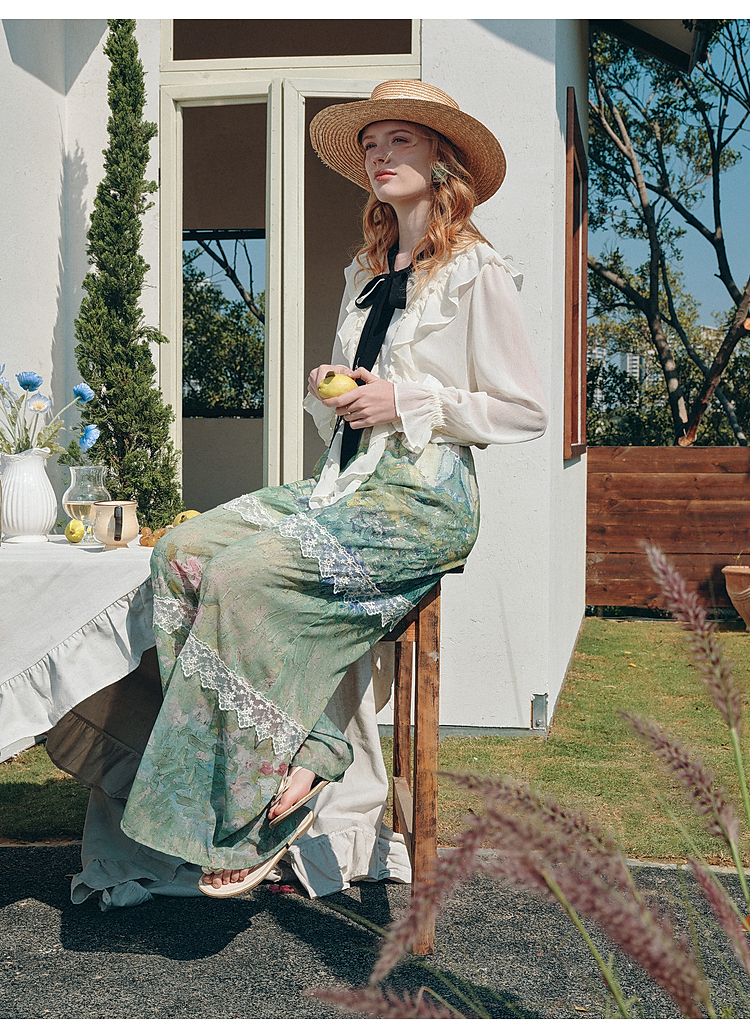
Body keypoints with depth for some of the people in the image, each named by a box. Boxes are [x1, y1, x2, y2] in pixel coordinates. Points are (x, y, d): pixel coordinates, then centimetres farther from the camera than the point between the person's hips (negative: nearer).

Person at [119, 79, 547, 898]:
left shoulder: (475, 271, -2)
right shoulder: (365, 276, 20)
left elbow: (526, 411, -6)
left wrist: (406, 401, -13)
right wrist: (326, 389, 3)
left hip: (423, 499, -8)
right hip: (344, 482, 8)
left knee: (246, 574, -26)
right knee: (184, 549, -13)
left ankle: (262, 811, -13)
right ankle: (299, 755, -15)